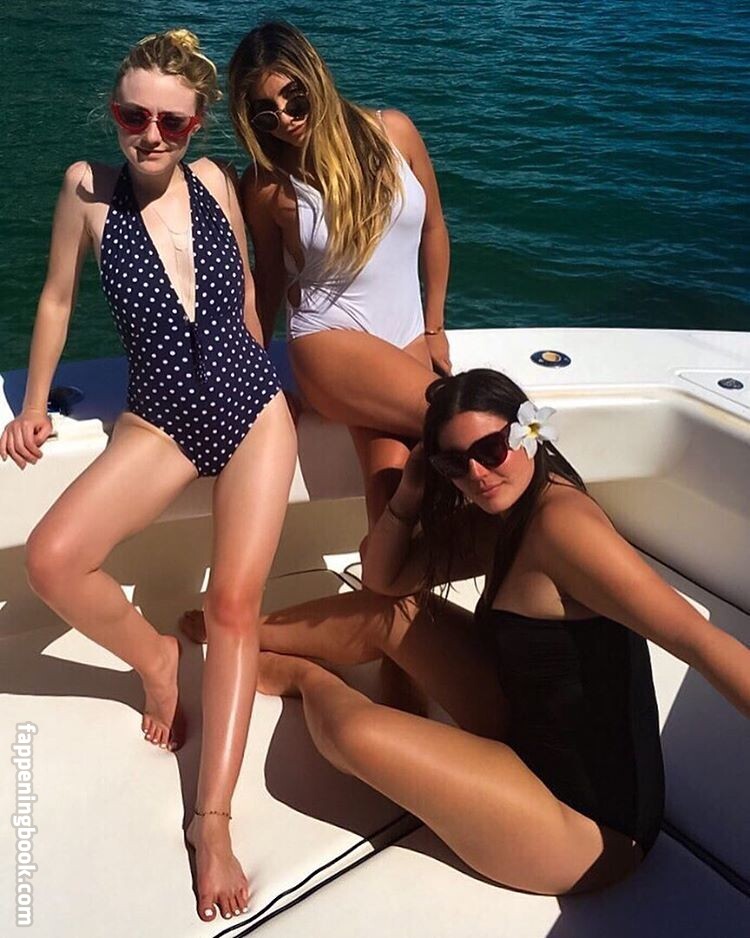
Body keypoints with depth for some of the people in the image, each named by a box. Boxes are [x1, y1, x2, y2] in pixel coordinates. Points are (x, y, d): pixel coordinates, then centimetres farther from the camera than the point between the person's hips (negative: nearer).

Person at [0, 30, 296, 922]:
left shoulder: (212, 180, -2)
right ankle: (153, 656, 9)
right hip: (162, 421, 0)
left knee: (234, 604, -9)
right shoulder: (87, 186, -5)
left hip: (254, 412, 0)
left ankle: (212, 818, -5)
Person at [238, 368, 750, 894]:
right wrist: (409, 494, -5)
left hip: (589, 825, -9)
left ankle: (304, 676, 16)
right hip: (532, 739, 9)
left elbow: (697, 639, -31)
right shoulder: (501, 521, 4)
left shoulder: (559, 520, -24)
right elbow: (384, 579, 12)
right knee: (386, 614, 8)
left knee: (353, 730, -18)